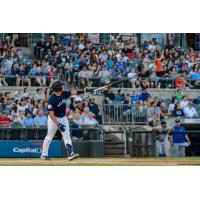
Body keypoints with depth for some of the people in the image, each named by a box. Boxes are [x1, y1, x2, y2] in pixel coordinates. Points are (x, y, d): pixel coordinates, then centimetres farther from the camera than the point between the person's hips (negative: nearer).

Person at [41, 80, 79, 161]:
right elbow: (51, 114, -27)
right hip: (54, 119, -5)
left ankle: (70, 154, -14)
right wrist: (58, 124, -33)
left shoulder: (64, 94, -7)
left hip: (63, 118, 5)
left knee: (67, 135, -7)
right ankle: (44, 154, 20)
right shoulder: (51, 99, -26)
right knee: (49, 137, 6)